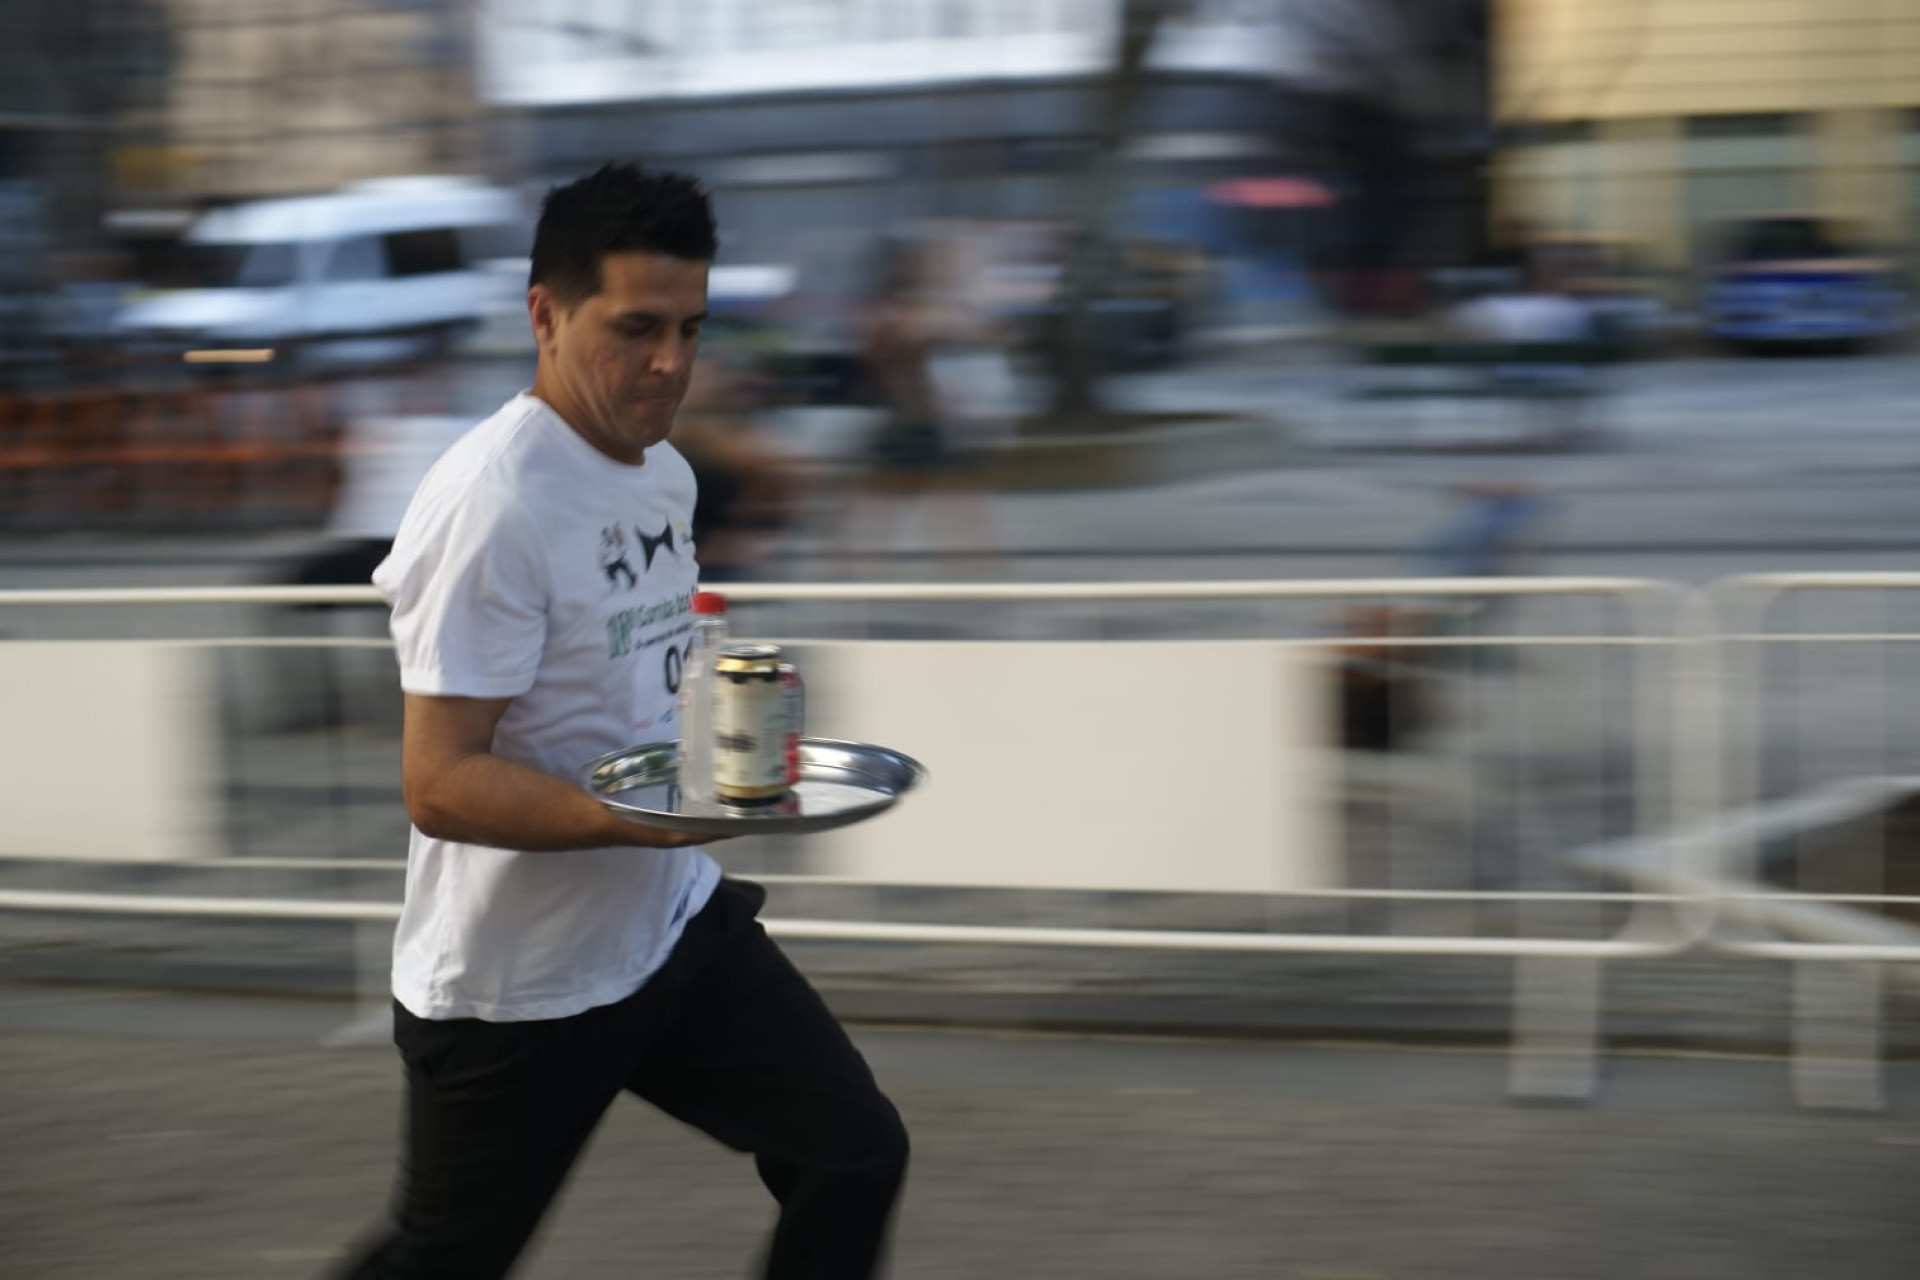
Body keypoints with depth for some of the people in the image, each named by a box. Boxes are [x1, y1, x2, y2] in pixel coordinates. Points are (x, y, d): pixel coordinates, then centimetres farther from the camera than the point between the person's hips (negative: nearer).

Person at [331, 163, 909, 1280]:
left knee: (856, 1156, 4)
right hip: (519, 989, -8)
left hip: (680, 926, 8)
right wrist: (645, 819, -37)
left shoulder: (665, 473, 6)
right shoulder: (491, 506, -23)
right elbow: (440, 784, -27)